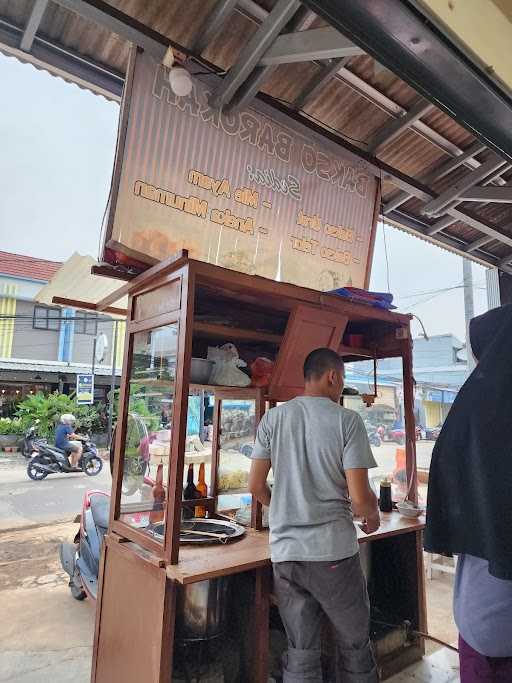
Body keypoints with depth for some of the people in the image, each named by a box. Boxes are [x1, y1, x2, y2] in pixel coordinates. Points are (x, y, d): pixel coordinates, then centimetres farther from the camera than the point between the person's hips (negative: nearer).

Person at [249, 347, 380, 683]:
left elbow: (256, 486, 3)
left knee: (300, 653, 17)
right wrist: (374, 517, 10)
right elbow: (359, 497, -12)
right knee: (355, 646, 19)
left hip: (285, 552, 4)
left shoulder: (273, 418, 1)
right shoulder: (347, 420, -9)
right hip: (334, 552, -3)